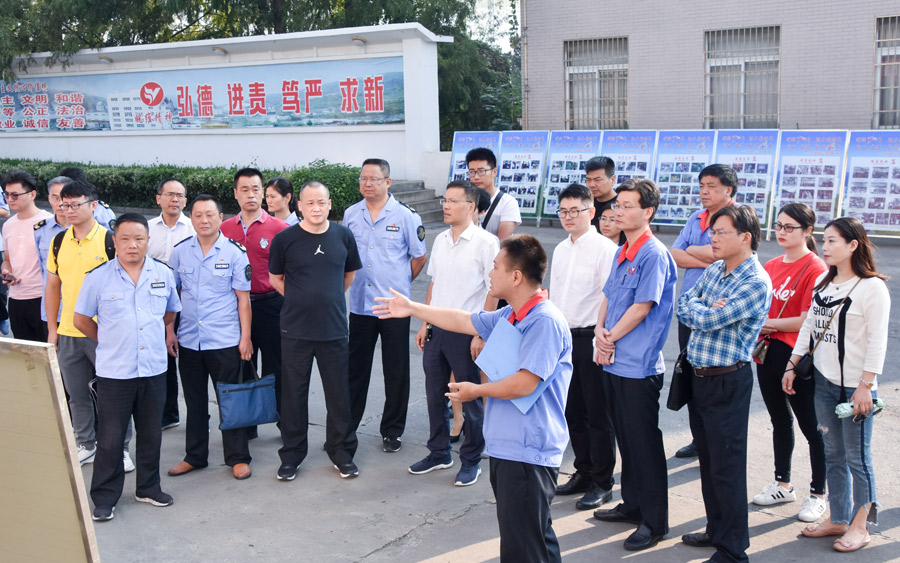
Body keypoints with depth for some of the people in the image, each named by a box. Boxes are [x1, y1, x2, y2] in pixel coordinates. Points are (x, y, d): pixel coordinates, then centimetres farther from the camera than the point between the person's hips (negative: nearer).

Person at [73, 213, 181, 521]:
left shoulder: (163, 274, 3)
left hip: (154, 368, 3)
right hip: (114, 371, -3)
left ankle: (148, 488, 30)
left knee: (151, 434, 14)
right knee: (110, 438, 4)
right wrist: (109, 342, 8)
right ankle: (104, 498, 18)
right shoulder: (98, 277, -5)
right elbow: (81, 319, 5)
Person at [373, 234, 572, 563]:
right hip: (505, 447, 10)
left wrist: (477, 391, -8)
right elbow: (465, 321, 23)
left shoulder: (545, 322, -19)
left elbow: (523, 384, -25)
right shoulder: (508, 317, 11)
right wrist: (412, 309, 28)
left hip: (528, 453, -10)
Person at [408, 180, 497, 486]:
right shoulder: (440, 240, 10)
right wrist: (424, 324, 13)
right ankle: (439, 453, 30)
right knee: (434, 395, 14)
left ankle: (471, 461, 19)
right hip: (436, 330, 6)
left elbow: (493, 291, -11)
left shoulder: (485, 242, -10)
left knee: (470, 399, 4)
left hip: (466, 332, -6)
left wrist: (481, 334, -14)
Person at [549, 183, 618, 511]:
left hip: (591, 338, -8)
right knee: (573, 411, 15)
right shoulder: (560, 250, 13)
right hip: (563, 338, 8)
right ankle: (583, 473, 29)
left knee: (598, 414, 2)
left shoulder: (604, 248, -11)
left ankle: (601, 484, 13)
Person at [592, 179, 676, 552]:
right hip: (613, 363, 9)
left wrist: (611, 339, -8)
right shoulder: (621, 253, 13)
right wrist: (600, 331, -1)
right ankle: (632, 505, 31)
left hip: (639, 367, -8)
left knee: (644, 444, 0)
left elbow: (641, 308, -17)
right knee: (624, 438, 17)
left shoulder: (654, 255, -14)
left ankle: (654, 521, 11)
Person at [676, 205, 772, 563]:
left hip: (727, 382, -8)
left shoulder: (756, 283, -17)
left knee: (726, 466, -1)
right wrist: (706, 309, -12)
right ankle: (716, 530, 34)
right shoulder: (714, 270, 9)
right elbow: (684, 307, 5)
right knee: (707, 459, 18)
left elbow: (706, 320, -22)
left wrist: (699, 309, -2)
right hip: (699, 376, 8)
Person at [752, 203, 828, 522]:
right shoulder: (771, 266, 10)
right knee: (780, 420, 19)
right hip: (767, 352, 7)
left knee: (811, 427, 5)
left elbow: (808, 320, -18)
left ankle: (818, 494, 19)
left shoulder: (815, 268, -12)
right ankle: (782, 485, 33)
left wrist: (768, 323, -11)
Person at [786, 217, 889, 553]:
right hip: (824, 381, 7)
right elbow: (809, 326, 15)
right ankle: (838, 519, 24)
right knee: (833, 455, 13)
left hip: (854, 386, -7)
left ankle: (859, 526, 16)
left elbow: (877, 342, -14)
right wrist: (792, 365, 13)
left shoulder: (872, 287, -11)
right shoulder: (823, 282, 10)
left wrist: (865, 386, -17)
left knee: (857, 458, 3)